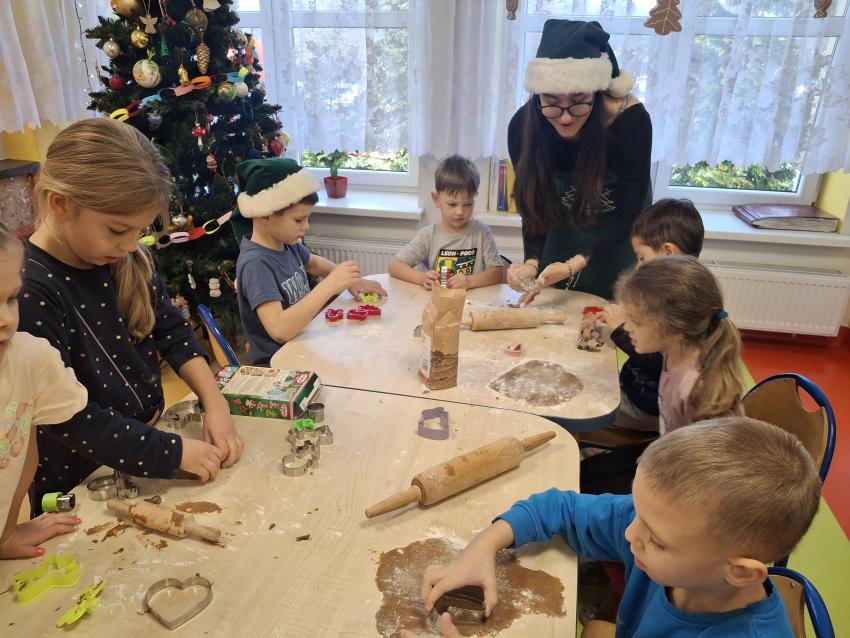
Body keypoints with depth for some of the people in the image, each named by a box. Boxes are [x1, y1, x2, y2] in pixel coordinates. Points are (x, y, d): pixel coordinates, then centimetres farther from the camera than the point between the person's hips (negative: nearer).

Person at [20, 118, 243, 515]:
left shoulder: (125, 258, -8)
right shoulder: (26, 291, -27)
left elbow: (172, 331, -1)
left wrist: (214, 404, -14)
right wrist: (174, 451, -26)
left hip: (146, 441, 6)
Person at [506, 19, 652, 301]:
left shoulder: (631, 119, -32)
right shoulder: (523, 126, -26)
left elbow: (627, 214, -25)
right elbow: (534, 209, -17)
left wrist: (576, 264, -37)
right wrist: (532, 262, -34)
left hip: (617, 236, -2)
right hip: (562, 230, 2)